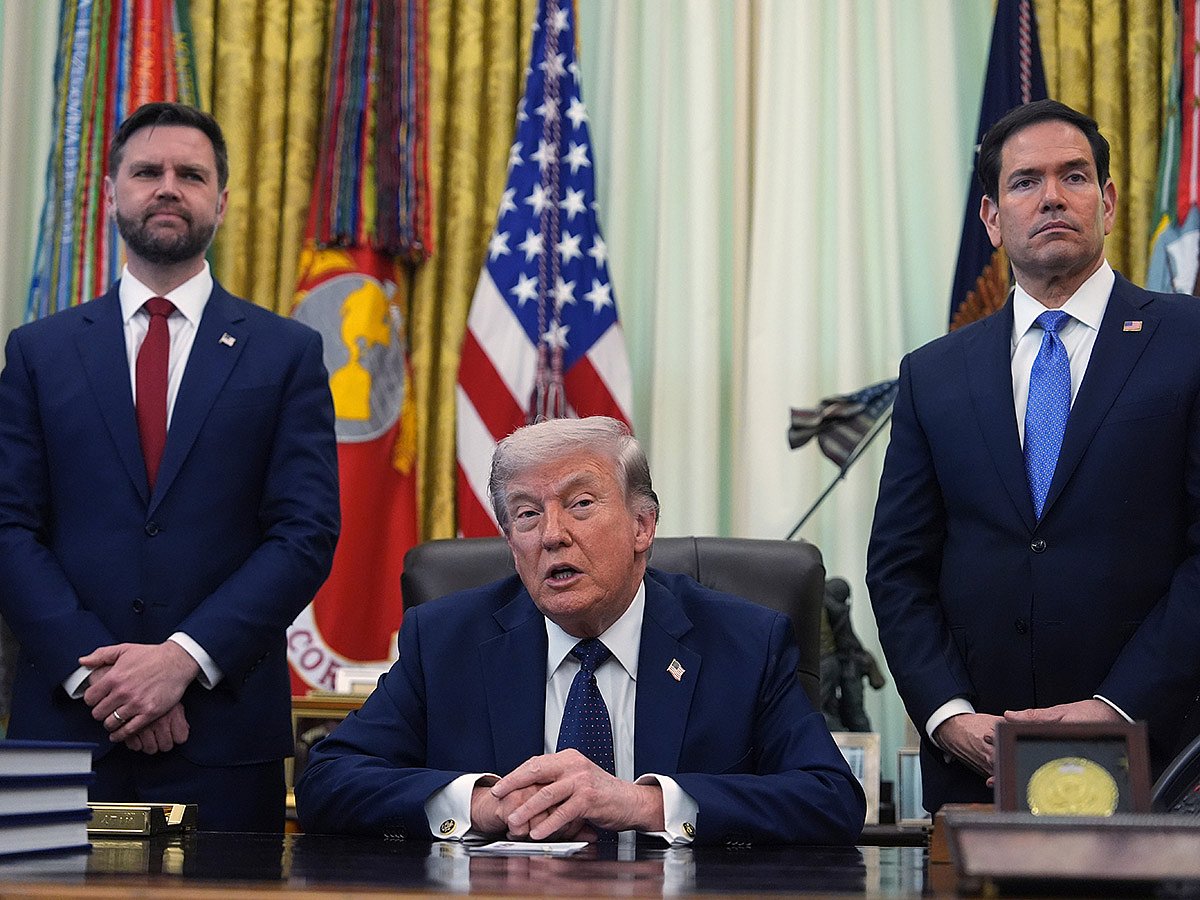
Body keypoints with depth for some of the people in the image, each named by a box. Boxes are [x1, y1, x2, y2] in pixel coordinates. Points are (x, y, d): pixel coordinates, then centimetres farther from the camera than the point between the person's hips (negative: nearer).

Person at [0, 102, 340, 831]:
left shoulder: (288, 353, 6)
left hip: (226, 730, -1)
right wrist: (93, 667, -11)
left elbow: (308, 533, -2)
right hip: (66, 722, 1)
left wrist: (185, 658, -12)